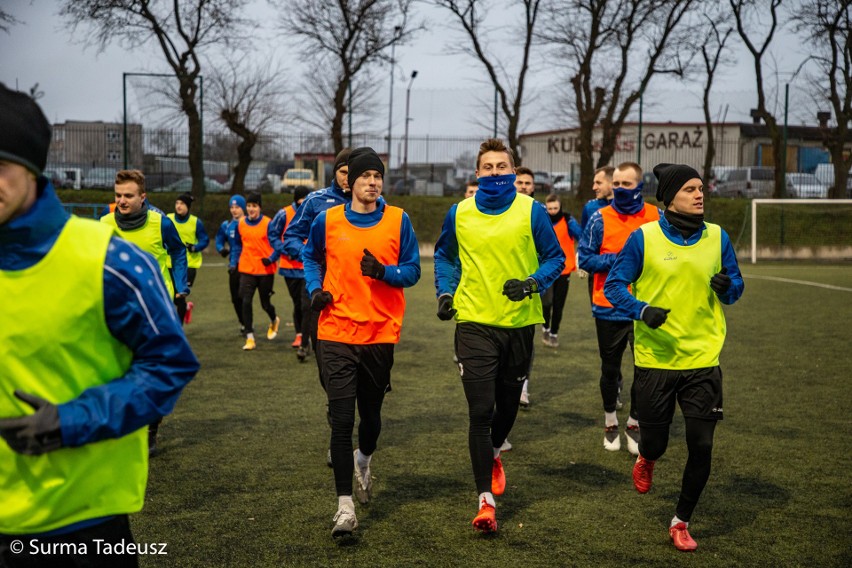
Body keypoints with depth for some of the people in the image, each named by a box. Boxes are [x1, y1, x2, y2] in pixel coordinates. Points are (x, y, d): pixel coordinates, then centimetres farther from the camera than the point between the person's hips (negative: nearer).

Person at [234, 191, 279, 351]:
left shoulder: (268, 223, -9)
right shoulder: (241, 224, 4)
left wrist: (271, 259, -18)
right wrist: (237, 260, 13)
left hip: (265, 270, -3)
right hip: (246, 270, 3)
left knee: (265, 303, 9)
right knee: (246, 302, -10)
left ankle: (274, 321, 43)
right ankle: (250, 338, -4)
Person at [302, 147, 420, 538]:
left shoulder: (398, 220, 0)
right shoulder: (328, 220, 3)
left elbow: (412, 270, 3)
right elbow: (311, 257, 21)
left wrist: (382, 271, -16)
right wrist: (315, 288, 3)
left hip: (380, 333, 1)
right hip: (336, 333, -1)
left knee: (370, 412, 13)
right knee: (341, 418, -7)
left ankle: (363, 461, 48)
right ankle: (345, 506, 0)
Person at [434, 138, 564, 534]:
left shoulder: (531, 211, -2)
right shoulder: (459, 213, 2)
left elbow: (555, 257, 4)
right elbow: (444, 256, 18)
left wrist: (533, 283, -14)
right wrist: (445, 292, 3)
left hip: (519, 321, 1)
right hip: (474, 322, -1)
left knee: (509, 403, 17)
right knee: (480, 411, -9)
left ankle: (493, 454, 49)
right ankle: (485, 500, -5)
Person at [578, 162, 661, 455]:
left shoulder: (656, 217, 1)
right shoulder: (600, 219, -3)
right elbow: (585, 258, -4)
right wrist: (618, 259, -17)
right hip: (609, 308, -1)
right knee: (610, 369, 11)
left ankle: (634, 424, 23)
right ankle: (610, 422, 30)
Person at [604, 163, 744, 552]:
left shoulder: (717, 237, 3)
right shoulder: (644, 237, -6)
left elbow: (735, 289, 12)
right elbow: (614, 285, -3)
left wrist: (727, 287, -12)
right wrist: (642, 310, -21)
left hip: (703, 360, 2)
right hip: (655, 359, -2)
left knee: (701, 447, -1)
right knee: (655, 442, 9)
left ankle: (681, 522, 21)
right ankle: (646, 459, 49)